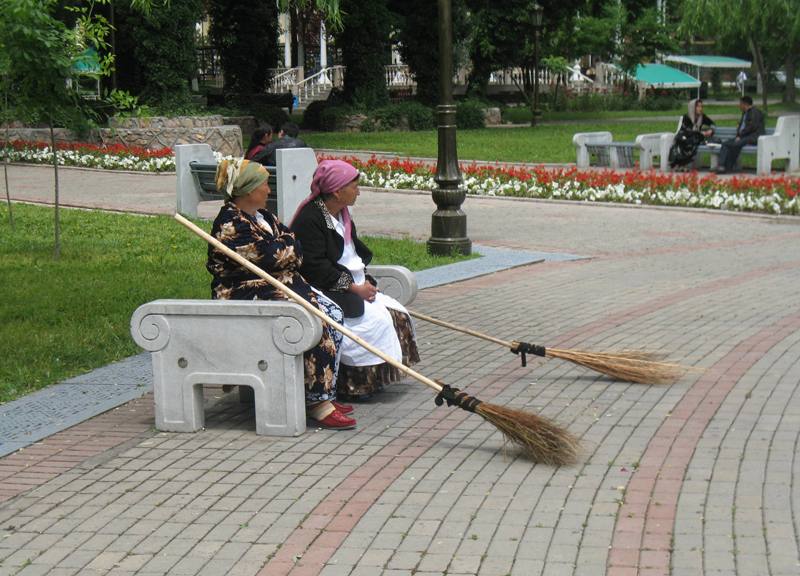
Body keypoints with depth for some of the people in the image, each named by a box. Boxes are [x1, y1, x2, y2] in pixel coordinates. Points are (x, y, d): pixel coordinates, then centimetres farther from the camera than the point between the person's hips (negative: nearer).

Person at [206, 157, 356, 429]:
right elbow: (270, 257, -20)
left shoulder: (262, 215, 16)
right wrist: (289, 246, -1)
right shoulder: (231, 224, -16)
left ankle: (324, 394, -4)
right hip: (246, 296, -10)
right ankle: (316, 402, -20)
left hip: (279, 285, 10)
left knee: (333, 313, -6)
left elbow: (292, 245, 11)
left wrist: (283, 246, -11)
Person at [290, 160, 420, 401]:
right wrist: (354, 288, -19)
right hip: (326, 293, -10)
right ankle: (357, 384, -16)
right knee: (375, 318, -24)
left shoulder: (341, 216, 15)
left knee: (397, 313, -3)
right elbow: (314, 267, -22)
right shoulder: (309, 219, -16)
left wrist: (366, 283, 1)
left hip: (355, 288, 10)